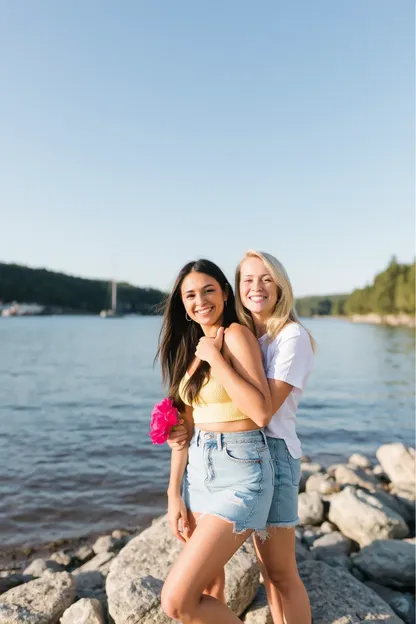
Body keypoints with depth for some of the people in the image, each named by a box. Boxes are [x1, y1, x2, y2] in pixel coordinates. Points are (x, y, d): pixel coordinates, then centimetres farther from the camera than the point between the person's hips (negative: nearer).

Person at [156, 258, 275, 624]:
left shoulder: (236, 334, -11)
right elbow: (184, 426, 9)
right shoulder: (190, 347, 11)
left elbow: (261, 413, -21)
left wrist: (215, 357, -18)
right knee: (207, 591, 19)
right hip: (198, 472, 7)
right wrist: (174, 493, 5)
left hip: (239, 473, -7)